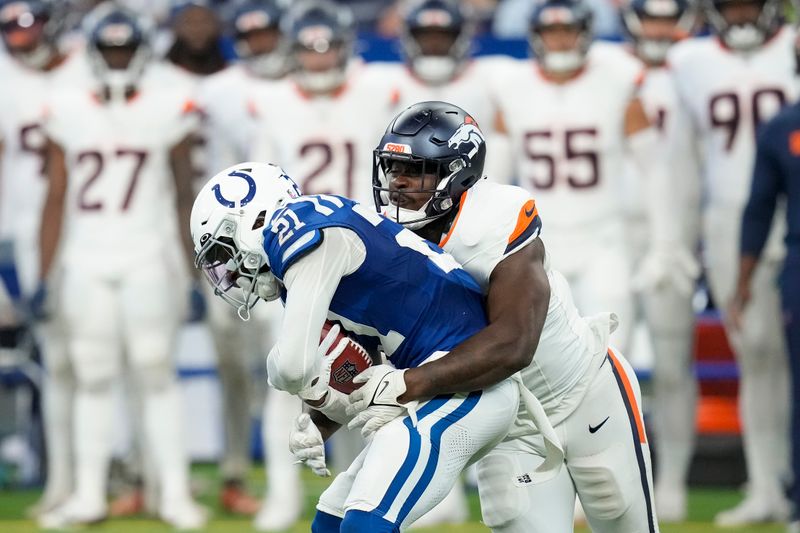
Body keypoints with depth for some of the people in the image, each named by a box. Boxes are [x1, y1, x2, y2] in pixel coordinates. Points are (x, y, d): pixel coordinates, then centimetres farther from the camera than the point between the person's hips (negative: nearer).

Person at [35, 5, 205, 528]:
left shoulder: (168, 99, -3)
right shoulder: (68, 104, 3)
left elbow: (184, 189, 4)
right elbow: (56, 196, 7)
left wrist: (193, 263, 3)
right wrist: (44, 275, 5)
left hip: (148, 260, -2)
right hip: (86, 262, 2)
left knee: (155, 373, -3)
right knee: (93, 378, 6)